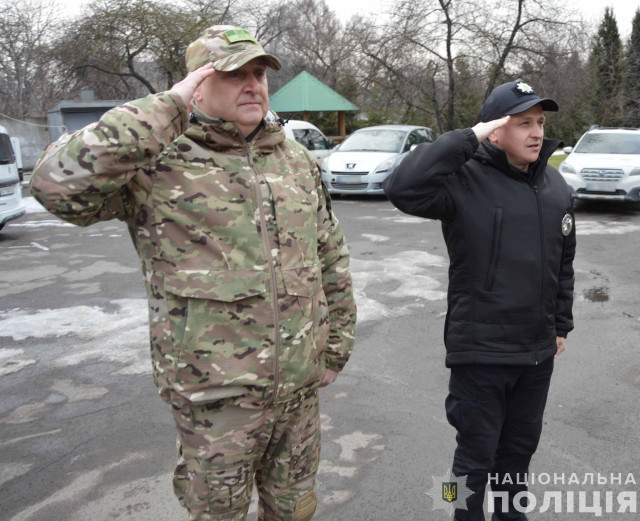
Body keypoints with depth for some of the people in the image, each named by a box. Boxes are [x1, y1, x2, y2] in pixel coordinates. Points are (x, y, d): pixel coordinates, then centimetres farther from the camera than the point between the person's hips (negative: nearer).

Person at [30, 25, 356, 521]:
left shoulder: (297, 159, 5)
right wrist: (167, 107, -27)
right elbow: (59, 182, -31)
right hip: (216, 395, -4)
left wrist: (335, 348, 13)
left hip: (300, 386, 5)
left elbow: (332, 260, 12)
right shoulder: (158, 164, -12)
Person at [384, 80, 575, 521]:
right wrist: (467, 139, -29)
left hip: (539, 351, 7)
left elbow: (564, 263, 14)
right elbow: (405, 188, -34)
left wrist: (562, 324, 17)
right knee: (477, 454, 10)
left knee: (521, 445, 24)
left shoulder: (555, 184, 5)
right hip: (481, 351, -6)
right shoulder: (467, 180, -15)